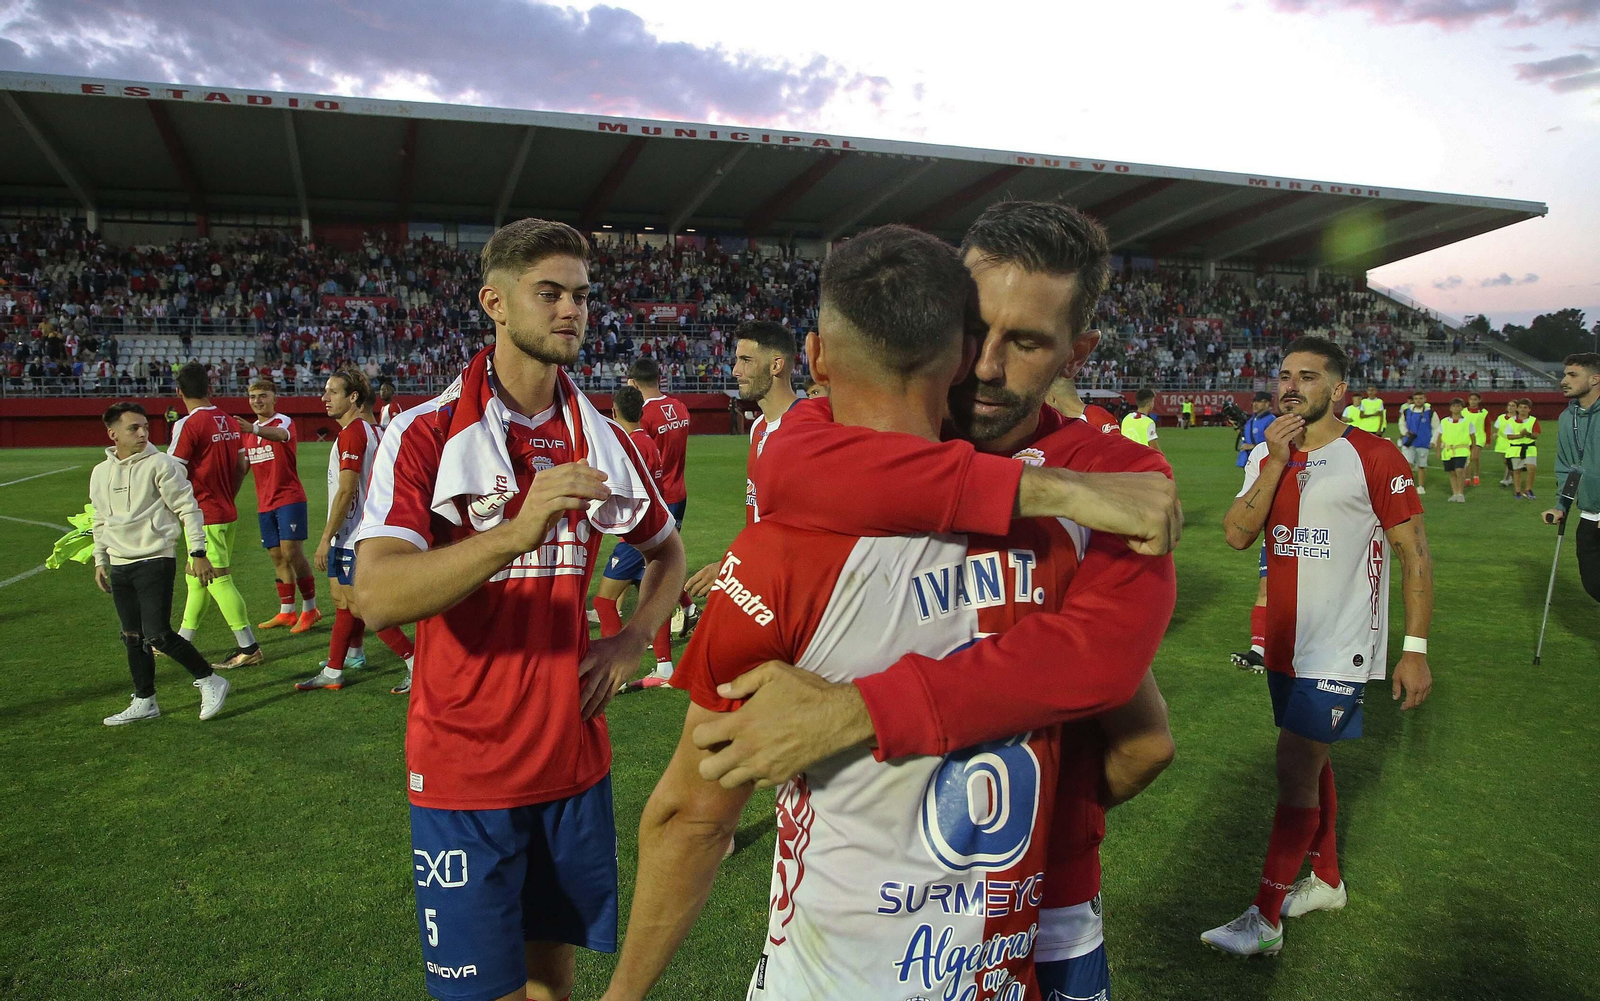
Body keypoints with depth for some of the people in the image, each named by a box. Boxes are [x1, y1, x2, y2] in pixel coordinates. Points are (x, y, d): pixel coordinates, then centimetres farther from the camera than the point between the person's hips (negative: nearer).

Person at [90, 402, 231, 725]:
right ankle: (144, 702, 22)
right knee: (133, 637, 10)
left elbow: (188, 508, -6)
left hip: (155, 562, -6)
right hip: (119, 566, 6)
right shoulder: (100, 473, 12)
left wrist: (198, 552, -9)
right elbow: (101, 521, 23)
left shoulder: (160, 464, -7)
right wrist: (100, 561, 21)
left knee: (157, 635, -12)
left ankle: (210, 681, 5)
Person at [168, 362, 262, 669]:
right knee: (197, 579, 19)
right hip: (227, 513, 8)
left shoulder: (187, 425, -16)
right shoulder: (230, 422, 6)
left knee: (219, 580, -4)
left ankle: (249, 648, -2)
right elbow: (243, 466, 12)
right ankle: (182, 640, 32)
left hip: (204, 517, -8)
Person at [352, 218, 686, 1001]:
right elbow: (377, 597, -23)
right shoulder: (425, 434, -10)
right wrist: (516, 532, -35)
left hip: (574, 755, 4)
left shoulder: (603, 441, 3)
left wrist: (632, 640, 2)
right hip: (464, 768, -4)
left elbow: (666, 550, 18)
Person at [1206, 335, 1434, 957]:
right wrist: (1276, 463, -16)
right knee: (1310, 762, 18)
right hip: (1286, 643, 6)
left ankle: (1265, 919, 4)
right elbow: (1237, 535, -7)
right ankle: (1326, 882, 36)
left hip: (1340, 648, -6)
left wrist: (1416, 650, -11)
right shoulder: (1267, 456, 6)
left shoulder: (1373, 457, -11)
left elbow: (1415, 553, -8)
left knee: (1296, 768, -6)